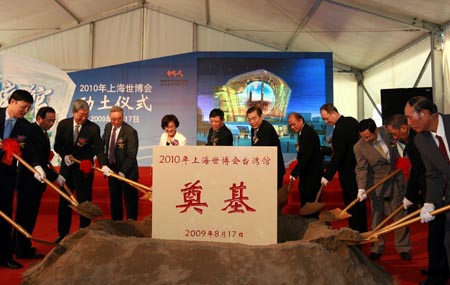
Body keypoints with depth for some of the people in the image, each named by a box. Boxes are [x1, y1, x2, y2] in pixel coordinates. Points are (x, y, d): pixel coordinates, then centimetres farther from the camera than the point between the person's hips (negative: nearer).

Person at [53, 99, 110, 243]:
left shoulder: (93, 128, -13)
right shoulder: (63, 124, -4)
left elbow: (99, 149, -17)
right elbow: (57, 145, 4)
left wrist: (103, 165, -34)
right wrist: (65, 155, -15)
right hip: (67, 167, 3)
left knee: (85, 201, 2)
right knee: (64, 201, 13)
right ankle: (63, 234, 27)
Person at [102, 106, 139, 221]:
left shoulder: (130, 132, -20)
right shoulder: (107, 127, 1)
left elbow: (131, 155, -21)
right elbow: (102, 144, 15)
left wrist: (123, 172, -26)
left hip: (127, 172, -6)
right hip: (112, 168, 7)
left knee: (130, 199, 5)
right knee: (114, 198, 17)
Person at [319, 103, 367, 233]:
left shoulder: (340, 130, -23)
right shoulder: (352, 120, 5)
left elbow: (337, 156, -25)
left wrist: (327, 176, -24)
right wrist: (334, 142, 11)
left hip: (348, 172, -9)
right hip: (359, 167, 10)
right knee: (359, 201, 17)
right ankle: (362, 231, 28)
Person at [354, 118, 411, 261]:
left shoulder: (386, 132, -13)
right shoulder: (359, 147, -19)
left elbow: (396, 146, 7)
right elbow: (361, 169, -20)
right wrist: (361, 189, -31)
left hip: (396, 180, 2)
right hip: (377, 184, -2)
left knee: (400, 214, 9)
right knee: (376, 216, 5)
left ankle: (403, 247, 22)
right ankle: (377, 248, 18)